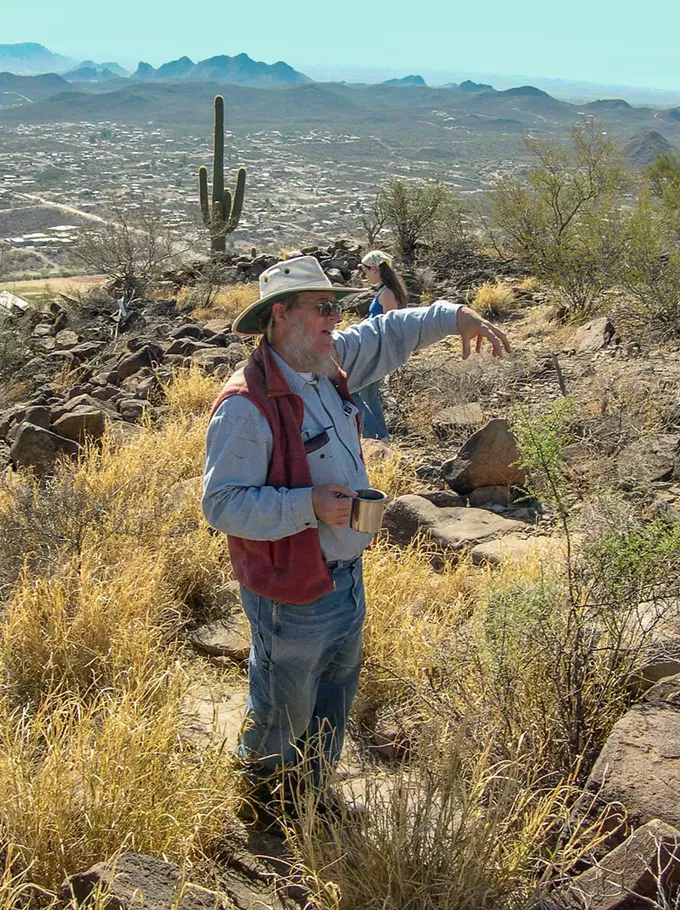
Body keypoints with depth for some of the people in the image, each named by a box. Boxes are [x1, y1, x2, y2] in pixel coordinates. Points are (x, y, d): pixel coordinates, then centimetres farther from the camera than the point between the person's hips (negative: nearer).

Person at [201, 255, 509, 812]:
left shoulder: (327, 364, -1)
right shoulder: (246, 406, -26)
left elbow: (387, 335, 15)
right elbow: (222, 503, -27)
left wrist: (454, 317, 7)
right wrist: (308, 505, -32)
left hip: (347, 574, 9)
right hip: (293, 594, -9)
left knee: (337, 693, 27)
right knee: (285, 708, 14)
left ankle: (316, 788, 51)